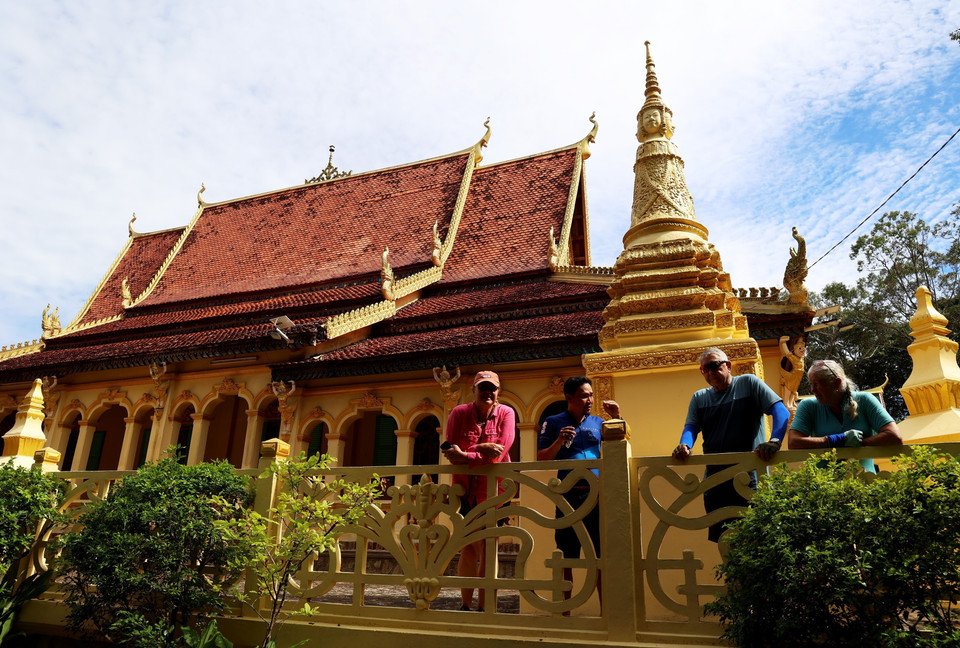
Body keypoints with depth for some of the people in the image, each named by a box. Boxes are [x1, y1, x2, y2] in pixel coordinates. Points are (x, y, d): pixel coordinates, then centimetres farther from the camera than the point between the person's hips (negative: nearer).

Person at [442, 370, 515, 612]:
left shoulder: (506, 413, -3)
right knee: (468, 548, 5)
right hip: (466, 489, 1)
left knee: (487, 550, 2)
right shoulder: (459, 413, 0)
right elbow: (451, 450, -10)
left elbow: (498, 454, -15)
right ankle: (465, 605, 19)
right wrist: (481, 448, -22)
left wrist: (465, 455, -23)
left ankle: (482, 607, 13)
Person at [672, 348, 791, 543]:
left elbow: (781, 412, -6)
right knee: (722, 539, 10)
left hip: (750, 474, -4)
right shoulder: (699, 398, 16)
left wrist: (775, 440, -24)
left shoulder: (748, 383, 4)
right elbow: (691, 427, 5)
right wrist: (684, 446, -19)